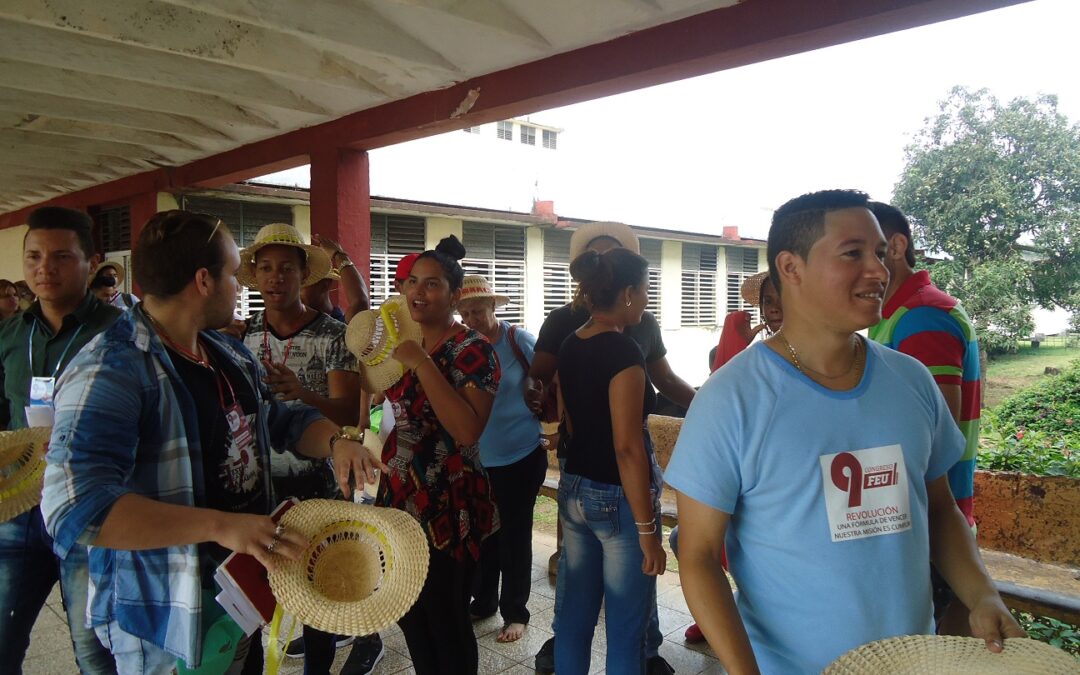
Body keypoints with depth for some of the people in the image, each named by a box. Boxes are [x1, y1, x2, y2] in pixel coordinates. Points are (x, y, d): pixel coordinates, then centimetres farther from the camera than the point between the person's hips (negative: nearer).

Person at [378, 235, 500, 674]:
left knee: (445, 621, 5)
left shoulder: (473, 351, -14)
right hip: (400, 497, 8)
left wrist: (422, 365, -27)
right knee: (408, 615, 18)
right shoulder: (405, 344, 7)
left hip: (446, 506, -7)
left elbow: (468, 431, -28)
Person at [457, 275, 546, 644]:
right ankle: (483, 600, 35)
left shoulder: (519, 340, -11)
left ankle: (515, 612, 23)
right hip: (477, 458, 3)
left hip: (521, 456, -3)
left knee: (514, 535, 7)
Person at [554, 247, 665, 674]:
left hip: (574, 490, 8)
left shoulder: (570, 347, 6)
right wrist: (647, 530, -17)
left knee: (575, 616, 17)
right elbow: (628, 449, -21)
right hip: (617, 497, -8)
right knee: (626, 629, 7)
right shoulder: (624, 353, -19)